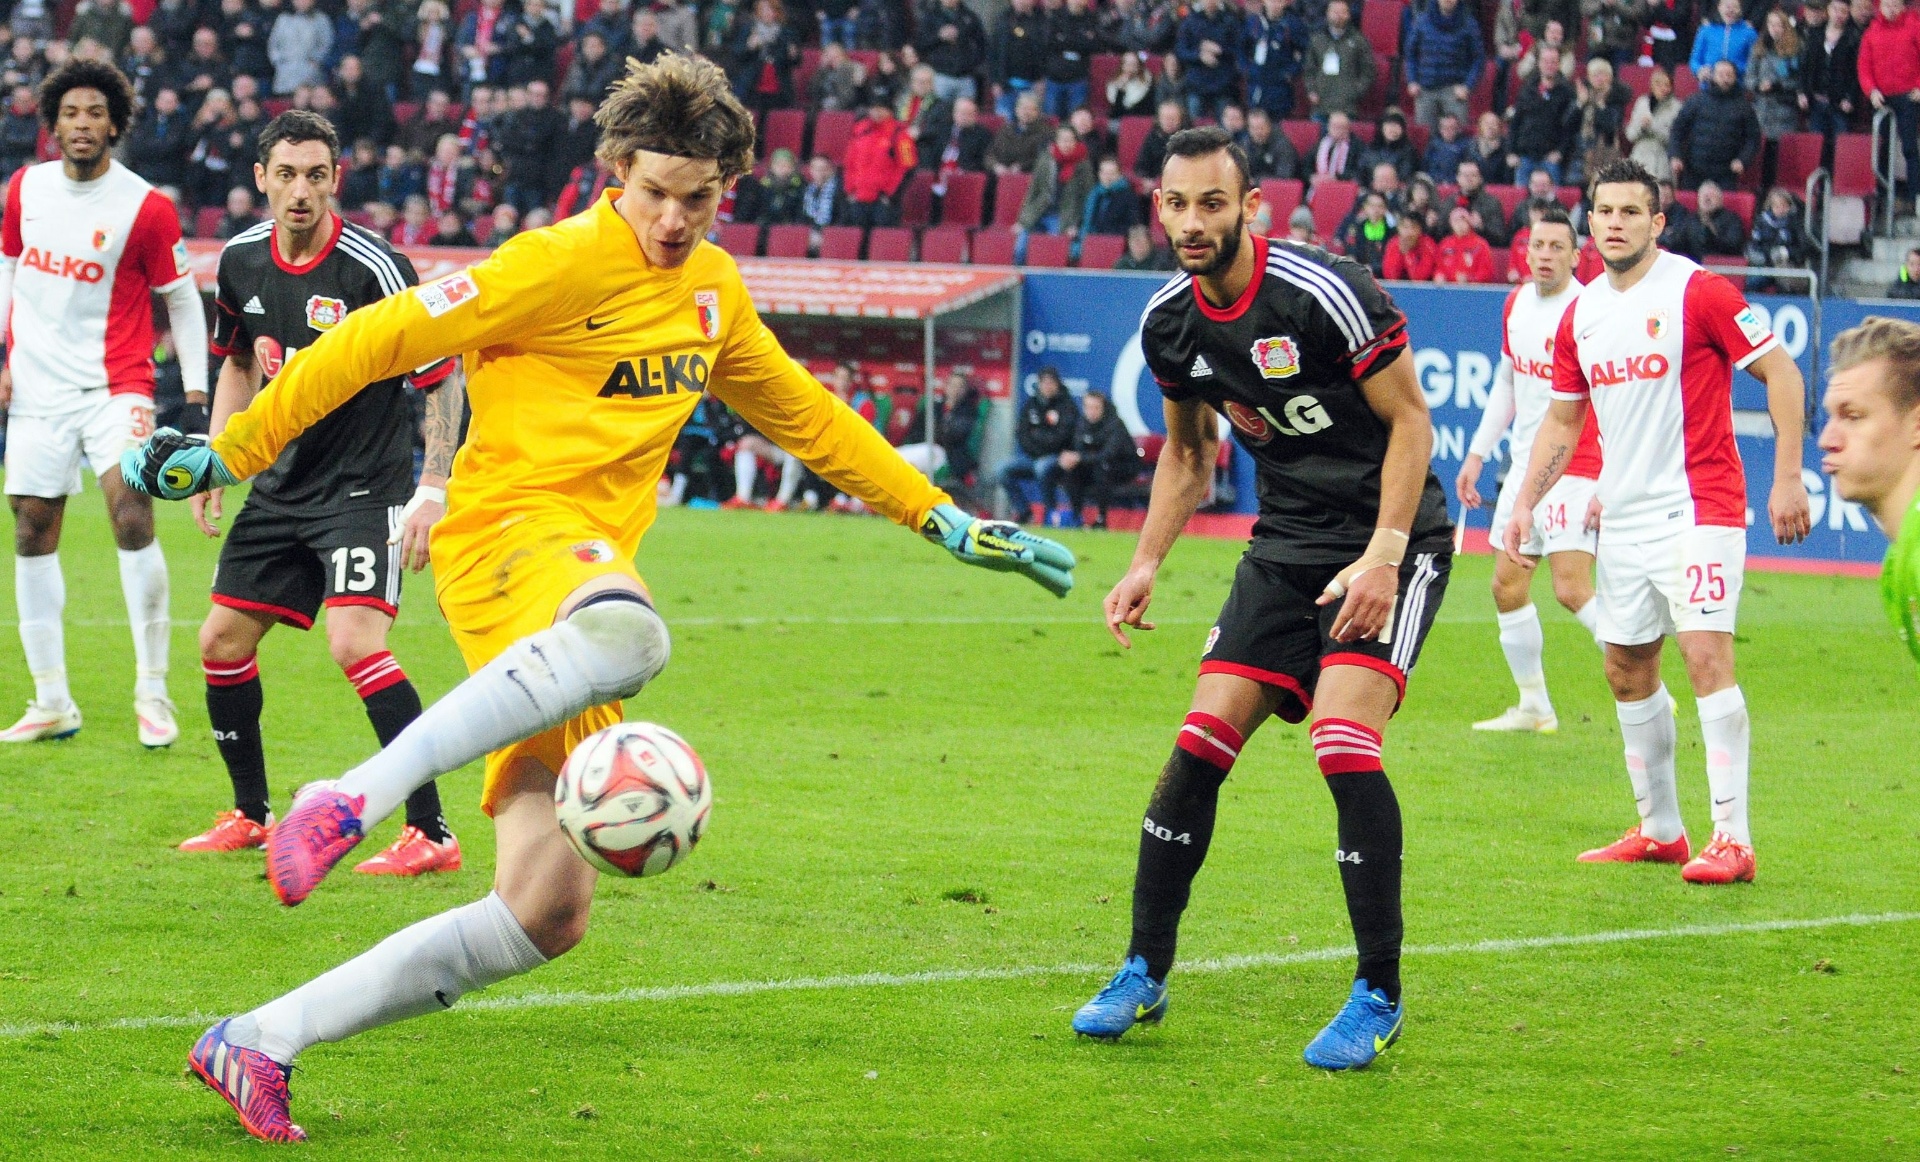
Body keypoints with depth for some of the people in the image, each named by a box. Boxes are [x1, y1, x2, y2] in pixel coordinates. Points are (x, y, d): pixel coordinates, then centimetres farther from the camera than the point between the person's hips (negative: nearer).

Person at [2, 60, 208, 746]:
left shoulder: (145, 207, -8)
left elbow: (182, 300, 0)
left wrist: (196, 394, -3)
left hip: (114, 386, -4)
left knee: (132, 519, -19)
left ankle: (152, 695, -10)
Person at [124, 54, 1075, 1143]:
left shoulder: (716, 291, 17)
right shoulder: (564, 262, -8)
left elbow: (804, 414, 31)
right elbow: (384, 338, -6)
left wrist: (946, 519, 29)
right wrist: (229, 452, -5)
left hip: (588, 568, 8)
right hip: (507, 531, -8)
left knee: (546, 913, -4)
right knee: (630, 633, -45)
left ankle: (258, 1043, 3)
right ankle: (354, 799, -44)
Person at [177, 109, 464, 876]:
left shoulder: (373, 268, -18)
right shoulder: (242, 260, 1)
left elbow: (442, 377, -13)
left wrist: (434, 490, -19)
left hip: (364, 488, -7)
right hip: (280, 485, 7)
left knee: (354, 641, -23)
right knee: (221, 642, 9)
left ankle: (432, 834, -20)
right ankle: (251, 816, 28)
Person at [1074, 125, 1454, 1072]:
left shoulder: (1325, 294, -21)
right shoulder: (1169, 324, 0)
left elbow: (1409, 419, -14)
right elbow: (1186, 452, 17)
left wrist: (1382, 556, -20)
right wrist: (1146, 563, 8)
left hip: (1390, 538, -6)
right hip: (1285, 543, 6)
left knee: (1343, 742, -22)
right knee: (1200, 744, -3)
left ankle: (1380, 997, -11)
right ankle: (1144, 975, 11)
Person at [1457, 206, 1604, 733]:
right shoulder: (1516, 304, 9)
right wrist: (1477, 454, 19)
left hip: (1575, 468, -8)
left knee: (1571, 588, -17)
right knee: (1507, 587, 9)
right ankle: (1534, 707, 21)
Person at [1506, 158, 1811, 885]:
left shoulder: (1698, 292, -10)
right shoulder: (1580, 314, 10)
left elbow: (1780, 372, -9)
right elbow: (1562, 418, 19)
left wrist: (1787, 477, -14)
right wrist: (1526, 503, 10)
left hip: (1697, 509, -7)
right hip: (1623, 518, 7)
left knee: (1706, 656, -16)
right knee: (1628, 671, 10)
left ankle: (1732, 838, -17)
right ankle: (1658, 830, 22)